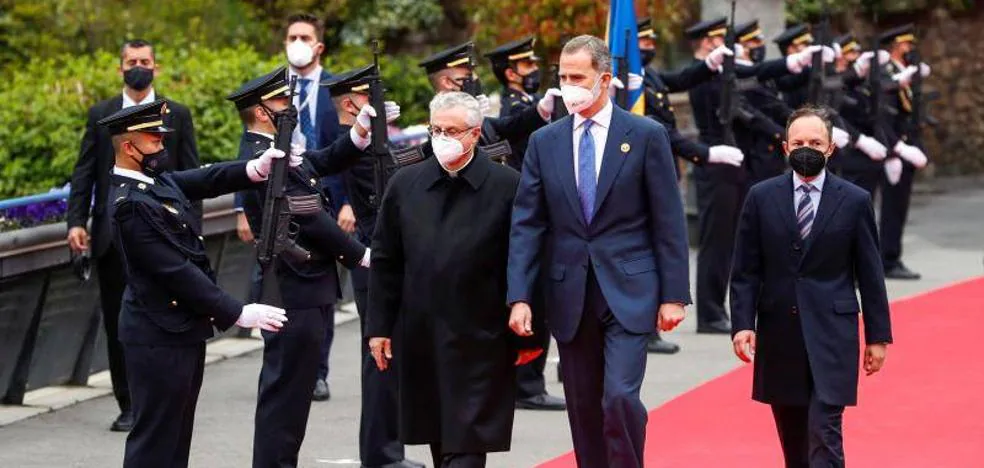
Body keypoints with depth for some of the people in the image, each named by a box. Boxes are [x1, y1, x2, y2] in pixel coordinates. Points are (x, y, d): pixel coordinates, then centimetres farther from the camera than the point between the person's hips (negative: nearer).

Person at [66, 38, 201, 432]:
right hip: (112, 234, 2)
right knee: (117, 322, 5)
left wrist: (191, 229, -5)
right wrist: (76, 221, -7)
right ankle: (128, 406, 12)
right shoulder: (100, 115, 8)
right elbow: (83, 173, 6)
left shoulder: (177, 115, 5)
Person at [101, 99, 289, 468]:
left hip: (182, 327, 10)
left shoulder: (157, 180, 7)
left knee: (176, 434, 15)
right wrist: (238, 313, -21)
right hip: (159, 337, -10)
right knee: (154, 438, -4)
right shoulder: (131, 203, -21)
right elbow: (177, 271, -23)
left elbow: (205, 180, 1)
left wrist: (255, 169, -20)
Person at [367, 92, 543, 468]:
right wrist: (379, 326, 6)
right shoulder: (405, 183, 6)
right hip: (419, 337, 4)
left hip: (479, 340, -4)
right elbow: (384, 262, 10)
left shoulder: (507, 186, -6)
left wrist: (527, 337, -5)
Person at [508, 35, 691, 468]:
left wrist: (673, 295, -6)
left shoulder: (646, 135, -1)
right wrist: (519, 297, -6)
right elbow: (526, 224, 3)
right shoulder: (544, 142, 7)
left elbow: (669, 221, -2)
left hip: (628, 291, -3)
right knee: (583, 409, 7)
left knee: (620, 397, -16)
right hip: (569, 297, 3)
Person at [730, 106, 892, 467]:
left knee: (824, 433, -11)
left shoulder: (854, 201, 1)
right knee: (793, 438, 11)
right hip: (778, 334, 3)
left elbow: (869, 274, 3)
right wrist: (742, 324, -8)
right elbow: (745, 271, 3)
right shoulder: (761, 197, 4)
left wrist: (878, 335, 2)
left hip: (831, 333, -2)